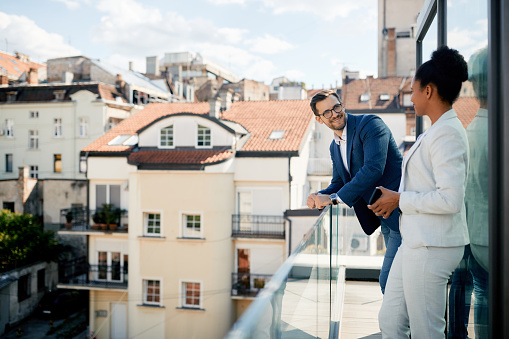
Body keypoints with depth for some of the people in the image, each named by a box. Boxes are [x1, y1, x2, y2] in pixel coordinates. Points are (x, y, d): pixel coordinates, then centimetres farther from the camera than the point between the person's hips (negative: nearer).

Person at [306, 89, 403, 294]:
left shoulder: (370, 124, -13)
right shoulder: (334, 147, 12)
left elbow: (374, 168, -26)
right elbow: (338, 182, 17)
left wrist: (335, 198, -23)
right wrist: (320, 196, -6)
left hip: (400, 212, -9)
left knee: (388, 281, -8)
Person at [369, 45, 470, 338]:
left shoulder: (448, 133, -16)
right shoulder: (435, 131, 15)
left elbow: (450, 200, -24)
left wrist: (400, 199, -13)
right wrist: (395, 200, 11)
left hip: (433, 247, -10)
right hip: (417, 242, 10)